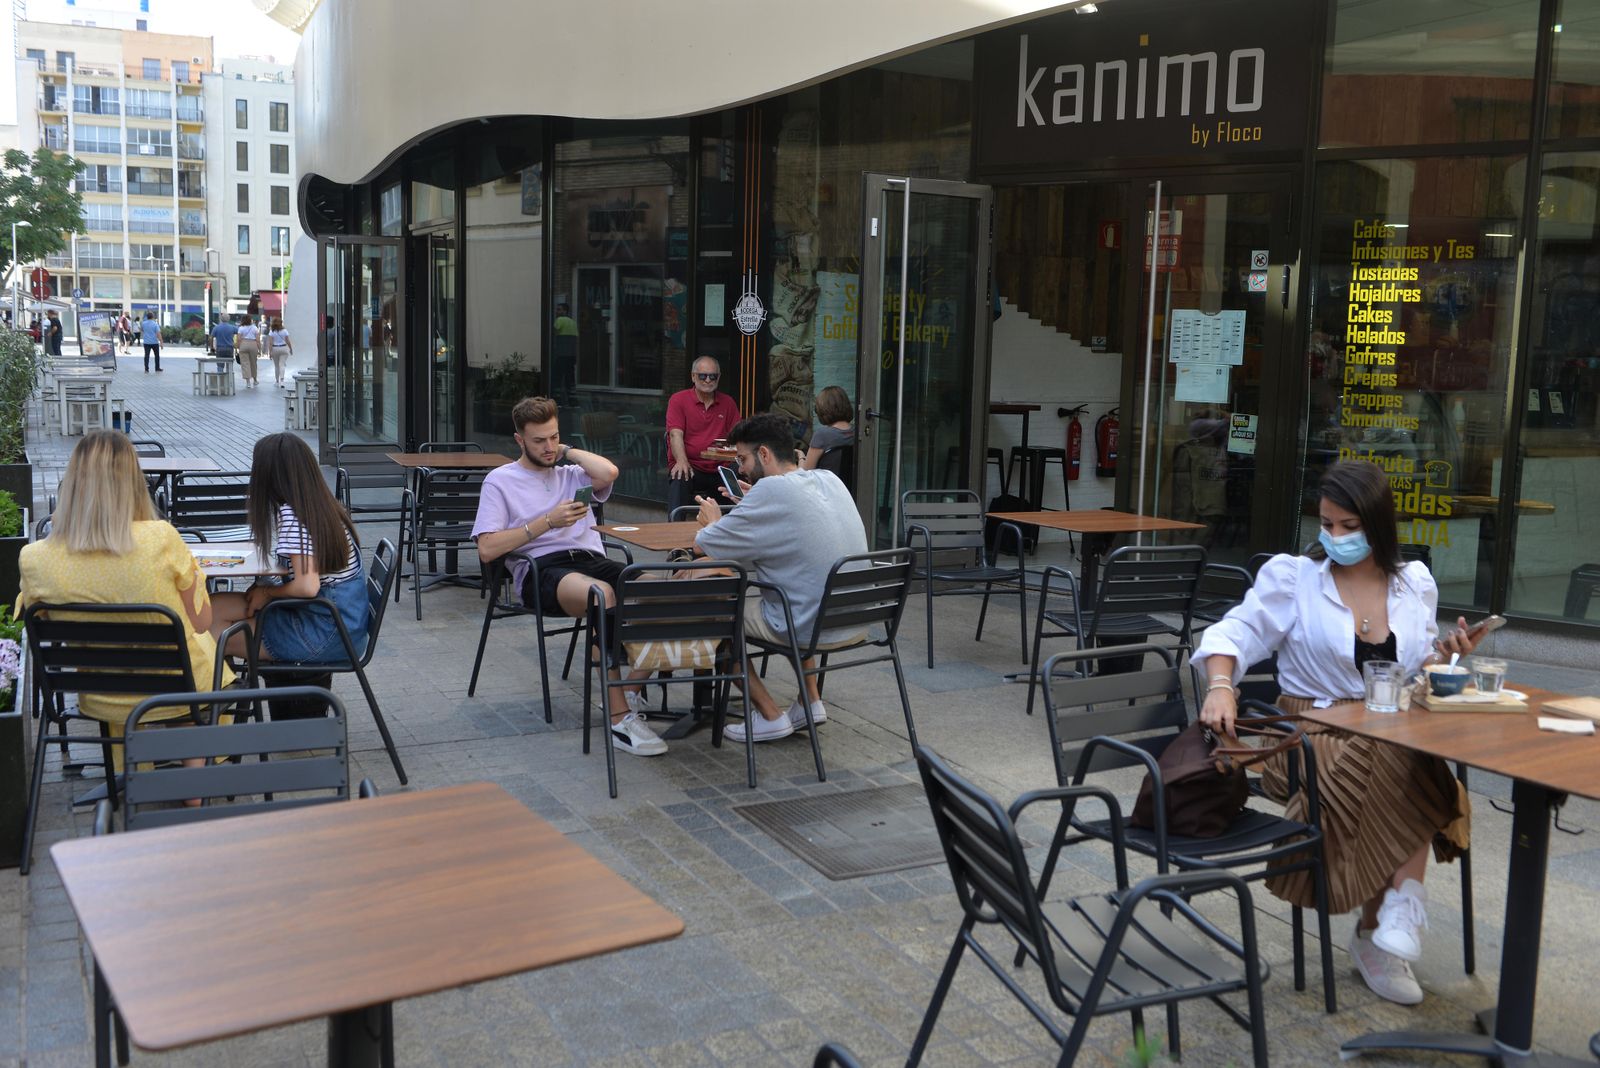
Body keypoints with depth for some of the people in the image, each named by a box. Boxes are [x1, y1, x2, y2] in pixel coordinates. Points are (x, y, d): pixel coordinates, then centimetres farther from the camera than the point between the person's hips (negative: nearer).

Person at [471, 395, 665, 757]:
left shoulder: (570, 473, 24)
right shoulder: (501, 480, 13)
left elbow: (608, 473, -2)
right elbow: (487, 550, 0)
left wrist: (567, 451, 14)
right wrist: (547, 521, -6)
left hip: (592, 560, 4)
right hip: (541, 569, -4)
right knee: (601, 593, -40)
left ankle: (629, 691, -20)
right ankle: (620, 719, -37)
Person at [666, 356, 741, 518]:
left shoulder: (728, 403, 18)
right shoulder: (678, 400, 7)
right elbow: (676, 434, -6)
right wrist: (682, 461, -25)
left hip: (718, 469, 3)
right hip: (690, 467, -3)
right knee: (679, 478, -36)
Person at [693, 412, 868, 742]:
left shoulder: (772, 489, -18)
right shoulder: (829, 479, 4)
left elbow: (702, 545, -12)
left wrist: (713, 521, 8)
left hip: (812, 629, -8)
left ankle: (770, 715, 12)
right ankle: (811, 701, 29)